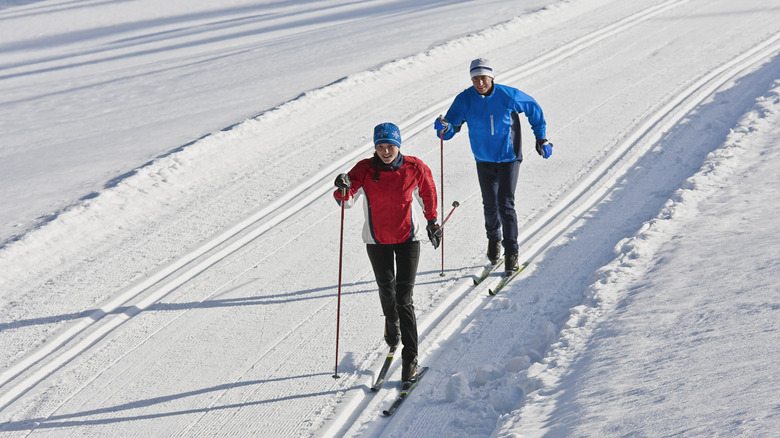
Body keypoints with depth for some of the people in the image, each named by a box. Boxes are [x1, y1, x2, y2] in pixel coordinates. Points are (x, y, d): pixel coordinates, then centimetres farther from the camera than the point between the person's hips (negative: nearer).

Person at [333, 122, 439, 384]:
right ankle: (391, 324, 54)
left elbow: (427, 193, 6)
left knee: (404, 299, -9)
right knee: (386, 289, 22)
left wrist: (432, 222, 14)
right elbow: (346, 201, -21)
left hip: (407, 238, -2)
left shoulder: (414, 168, -13)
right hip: (377, 241, 2)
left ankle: (410, 357, -3)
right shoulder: (365, 170, -14)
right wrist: (343, 189, -43)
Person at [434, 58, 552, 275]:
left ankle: (512, 252, 0)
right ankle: (494, 238, 40)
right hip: (484, 160, 3)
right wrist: (444, 127, -37)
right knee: (490, 204, 12)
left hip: (509, 157, -2)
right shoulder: (465, 99, -12)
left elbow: (534, 110, 2)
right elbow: (450, 130, -13)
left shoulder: (509, 96, -16)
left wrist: (541, 139, 5)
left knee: (505, 204, -10)